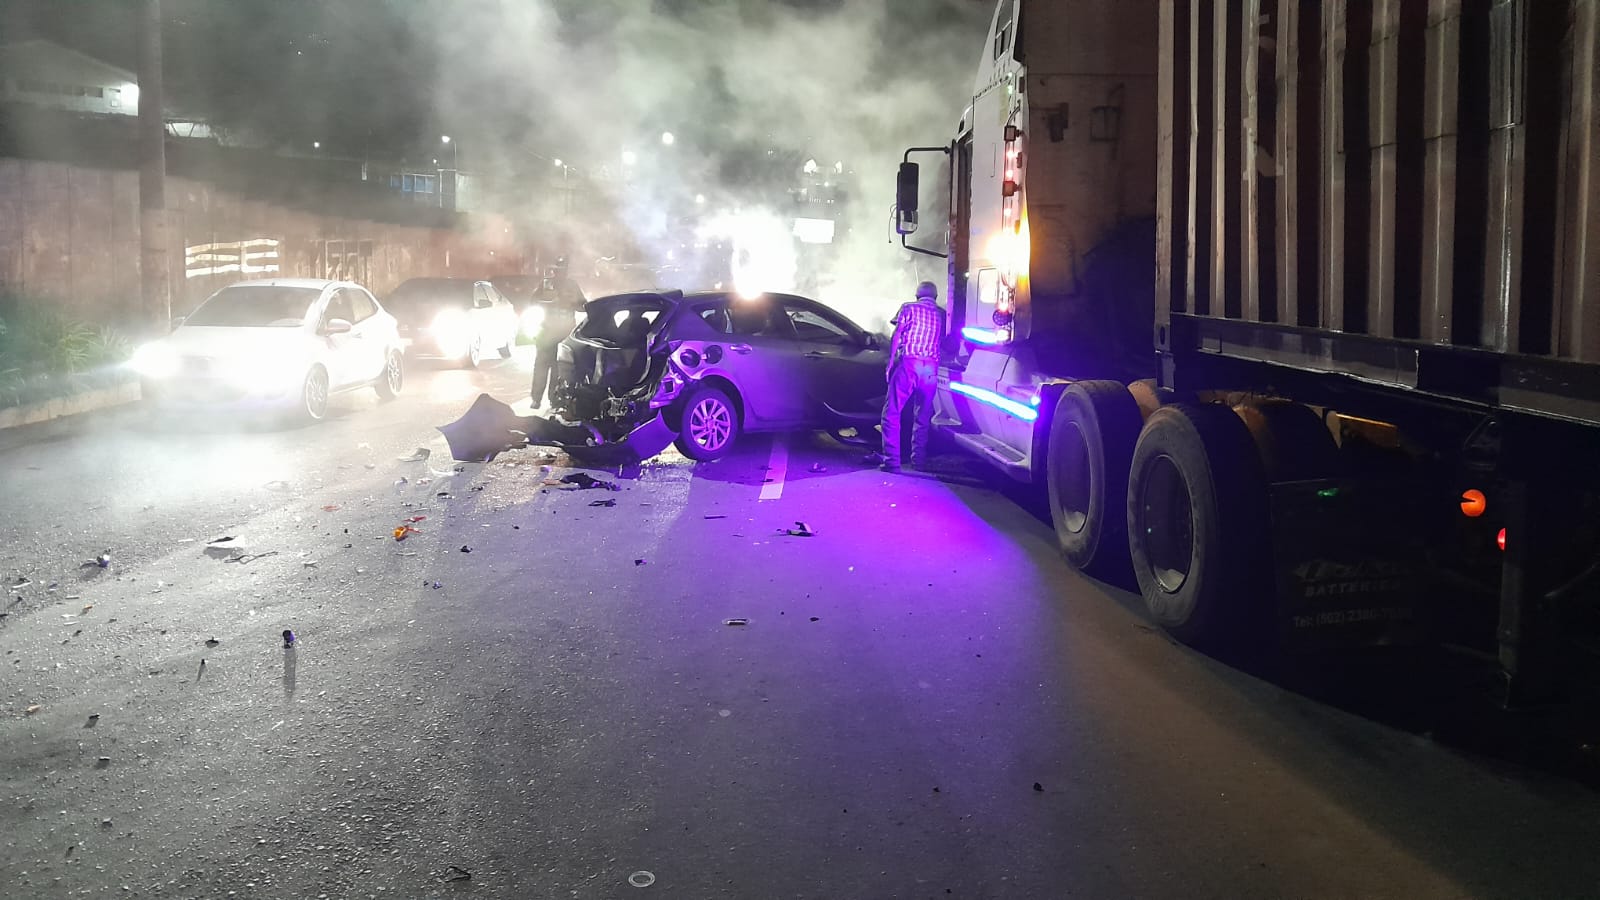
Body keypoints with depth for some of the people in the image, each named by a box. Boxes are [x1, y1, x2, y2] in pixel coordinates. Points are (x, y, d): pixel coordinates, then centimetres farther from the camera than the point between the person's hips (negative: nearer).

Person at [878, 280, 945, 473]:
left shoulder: (909, 308, 7)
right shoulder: (942, 314, 16)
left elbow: (896, 337, 1)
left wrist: (890, 362, 3)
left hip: (908, 363, -3)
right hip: (931, 367, 3)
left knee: (892, 413, -2)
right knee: (923, 416, 14)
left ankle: (892, 461, -11)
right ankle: (919, 460, 13)